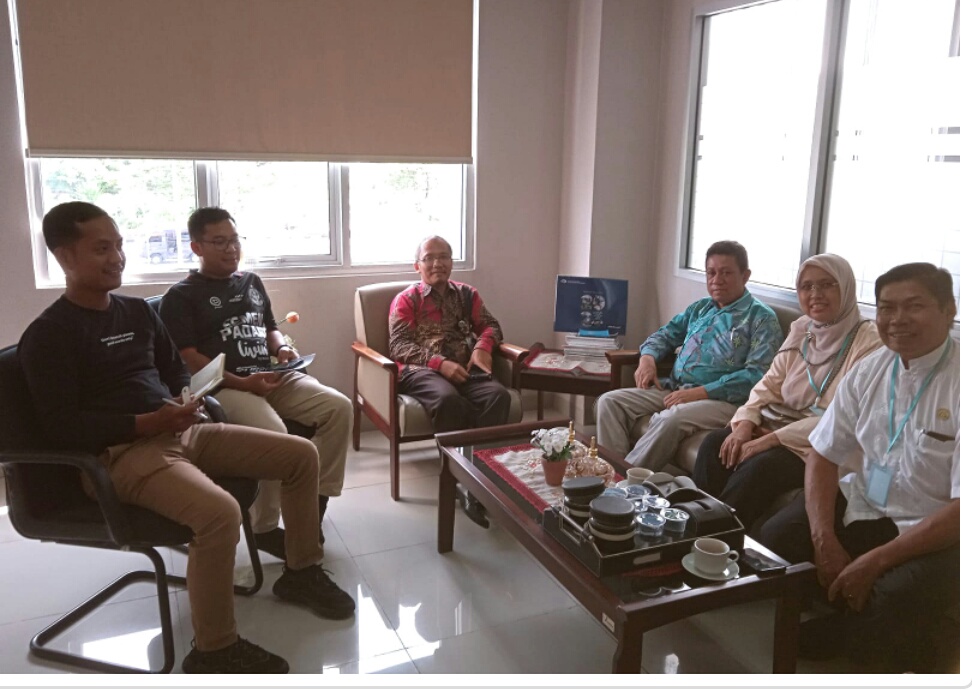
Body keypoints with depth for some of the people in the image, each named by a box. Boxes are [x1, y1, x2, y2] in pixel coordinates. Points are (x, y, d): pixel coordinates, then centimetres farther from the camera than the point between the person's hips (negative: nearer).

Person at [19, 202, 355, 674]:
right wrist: (147, 423, -22)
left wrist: (187, 401, 2)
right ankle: (214, 651, -13)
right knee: (220, 512, -34)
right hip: (119, 453, -8)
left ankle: (300, 572, 18)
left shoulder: (138, 311, 15)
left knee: (301, 455, 1)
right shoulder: (48, 334, -6)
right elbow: (62, 428, -13)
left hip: (180, 432, 8)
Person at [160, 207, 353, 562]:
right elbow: (189, 359, -7)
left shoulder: (251, 281, 21)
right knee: (272, 433, -34)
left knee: (338, 407, -16)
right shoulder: (181, 296, 2)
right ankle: (264, 527, -11)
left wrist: (283, 348, 6)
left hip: (273, 377, 6)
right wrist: (242, 383, -19)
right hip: (224, 386, -6)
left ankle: (314, 504, -8)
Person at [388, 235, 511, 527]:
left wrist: (483, 346, -8)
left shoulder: (466, 294, 22)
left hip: (464, 369, 3)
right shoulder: (406, 300, 12)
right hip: (421, 370, -3)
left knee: (498, 395, -30)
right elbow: (399, 346, -1)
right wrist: (440, 363, -17)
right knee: (448, 398, -39)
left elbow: (491, 325, 18)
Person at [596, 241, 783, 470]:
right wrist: (648, 358, 4)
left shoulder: (762, 318, -1)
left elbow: (756, 375, -14)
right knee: (610, 401, -11)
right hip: (674, 389, 7)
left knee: (669, 419, -37)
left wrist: (700, 392, -21)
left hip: (721, 399, -7)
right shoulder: (699, 308, 21)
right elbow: (666, 334, 29)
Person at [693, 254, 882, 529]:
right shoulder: (801, 330, 11)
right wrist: (745, 423, -11)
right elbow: (770, 385, 10)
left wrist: (772, 439, -24)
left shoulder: (868, 341, -11)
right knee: (715, 443, -17)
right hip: (782, 422, 7)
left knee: (759, 467, -31)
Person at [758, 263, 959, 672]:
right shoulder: (870, 370, 0)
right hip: (862, 504, 6)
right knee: (776, 539, -13)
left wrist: (874, 562, -23)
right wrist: (825, 541, -11)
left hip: (934, 531, -5)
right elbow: (822, 455, 2)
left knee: (898, 600, -32)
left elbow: (961, 510, -21)